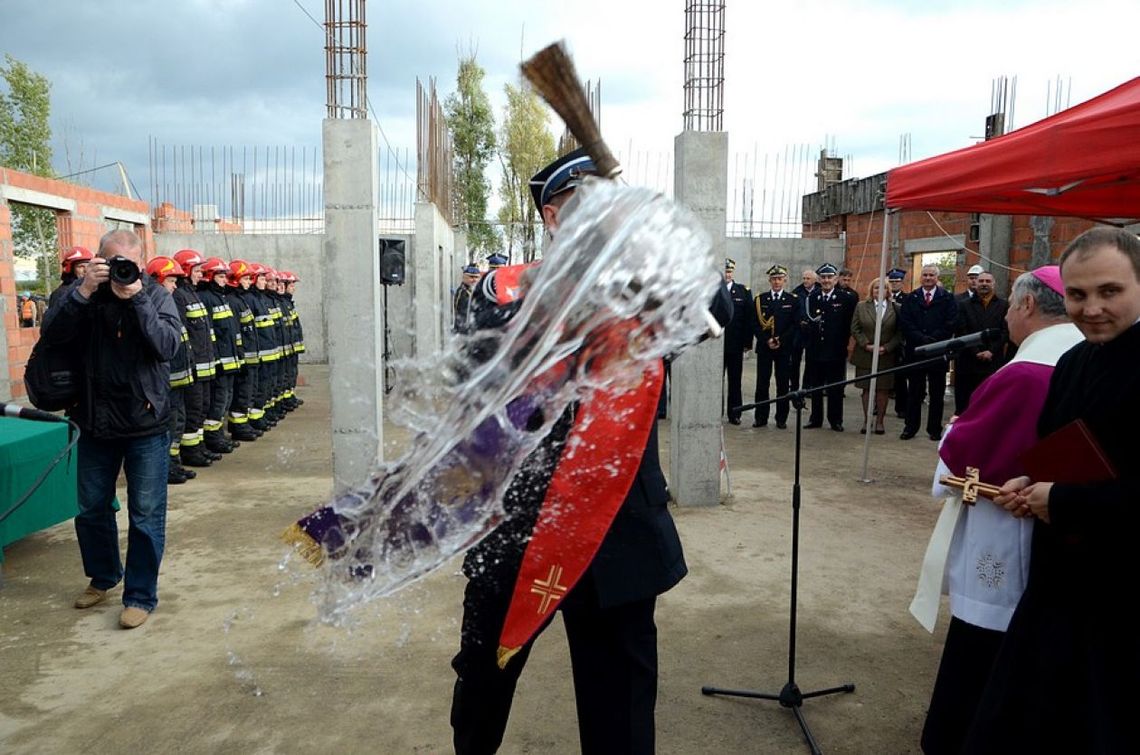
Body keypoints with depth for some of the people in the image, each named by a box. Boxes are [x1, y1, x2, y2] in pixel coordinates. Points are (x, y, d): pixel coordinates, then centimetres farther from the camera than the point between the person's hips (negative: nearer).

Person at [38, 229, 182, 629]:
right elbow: (52, 334, -14)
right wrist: (83, 291, -24)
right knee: (92, 509, 17)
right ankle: (103, 577, 40)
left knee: (146, 516, 3)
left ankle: (140, 595, 17)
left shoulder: (156, 295, -6)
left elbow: (168, 346, -20)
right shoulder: (85, 295, 0)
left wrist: (136, 297, -26)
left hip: (146, 421, -3)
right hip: (96, 421, 3)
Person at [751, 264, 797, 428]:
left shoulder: (793, 300, 5)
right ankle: (761, 417, 10)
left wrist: (781, 340, -11)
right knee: (762, 383, 2)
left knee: (783, 384, 3)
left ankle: (781, 419, 10)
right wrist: (767, 340, -10)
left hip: (784, 348, -1)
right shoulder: (760, 299, 7)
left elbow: (795, 325, 0)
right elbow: (755, 324, 3)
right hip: (764, 347, 1)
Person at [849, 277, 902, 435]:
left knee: (882, 389, 4)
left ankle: (879, 421, 13)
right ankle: (866, 421, 13)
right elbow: (855, 329, 2)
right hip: (865, 355, 1)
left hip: (886, 356, -1)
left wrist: (887, 348, -11)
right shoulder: (861, 306, 4)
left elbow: (900, 333, -1)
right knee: (866, 389, 5)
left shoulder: (896, 308, 1)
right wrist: (866, 345, -10)